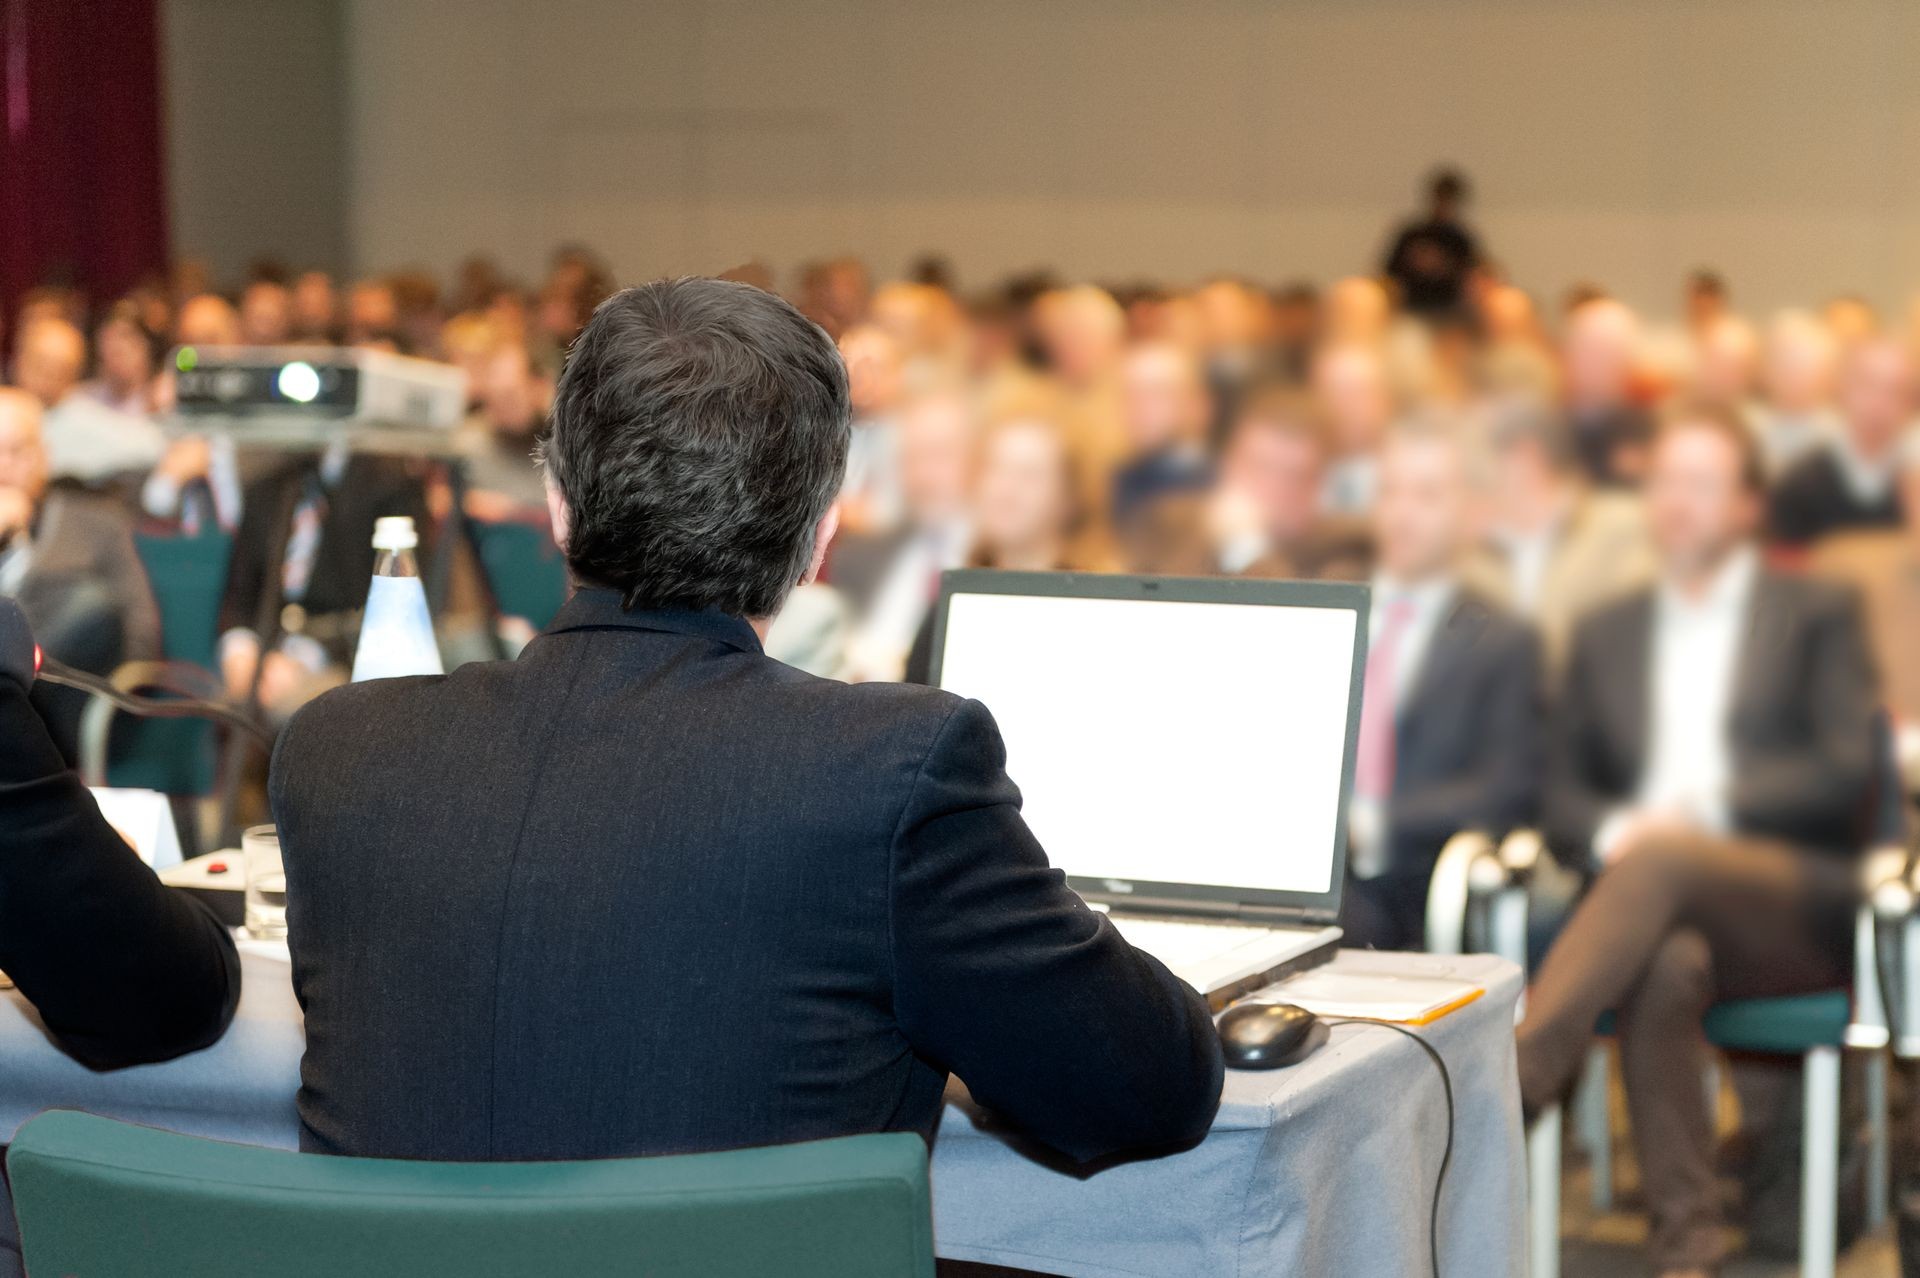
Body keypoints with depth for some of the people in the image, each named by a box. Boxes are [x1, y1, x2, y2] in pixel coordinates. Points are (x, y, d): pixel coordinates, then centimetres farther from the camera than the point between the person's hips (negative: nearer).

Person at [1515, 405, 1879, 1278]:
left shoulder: (1817, 616, 15)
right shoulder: (1607, 634, 25)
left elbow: (1847, 771, 0)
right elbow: (1562, 792, 17)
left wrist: (1710, 809, -12)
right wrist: (1612, 831, -7)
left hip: (1791, 908, -2)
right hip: (1654, 909, 2)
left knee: (1664, 862, -37)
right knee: (1665, 969, -37)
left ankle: (1510, 1082, -51)